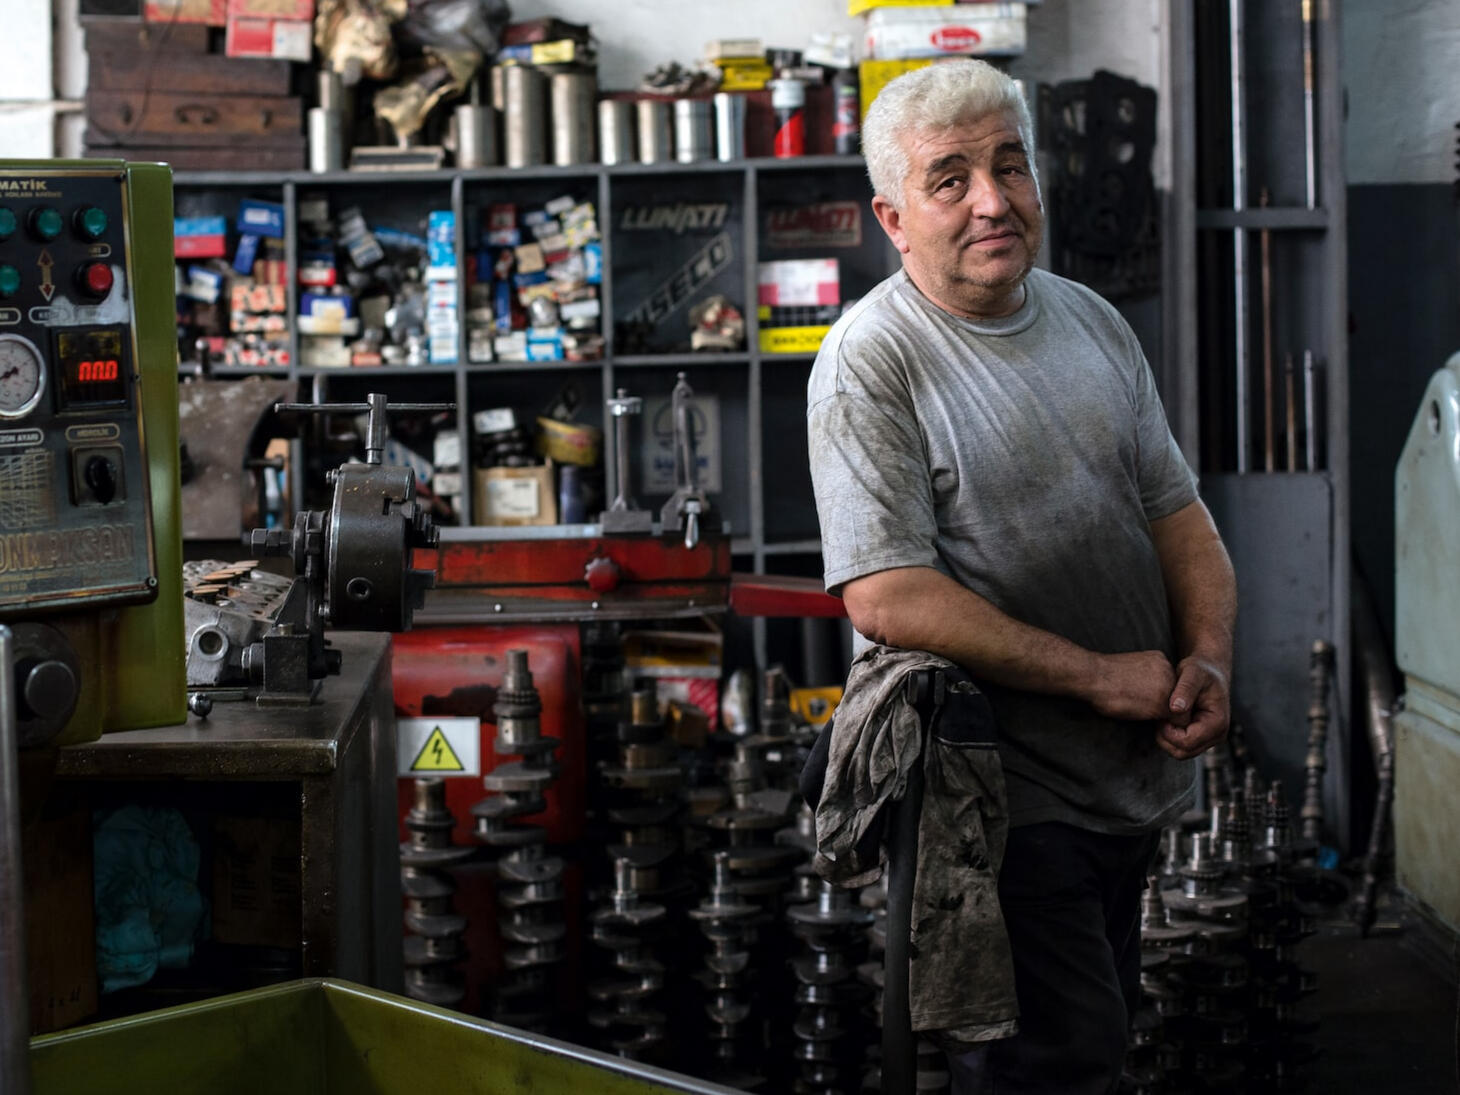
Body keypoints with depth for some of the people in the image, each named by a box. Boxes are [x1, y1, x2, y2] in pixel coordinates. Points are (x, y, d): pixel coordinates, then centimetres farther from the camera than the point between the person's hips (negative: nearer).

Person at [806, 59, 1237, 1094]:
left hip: (1139, 773, 7)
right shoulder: (870, 362, -15)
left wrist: (1210, 660, -6)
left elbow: (1178, 511, 13)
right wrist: (1100, 676, -20)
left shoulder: (1090, 321, 8)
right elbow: (886, 599, -22)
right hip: (1014, 796, -7)